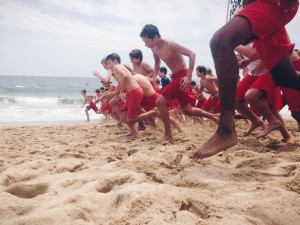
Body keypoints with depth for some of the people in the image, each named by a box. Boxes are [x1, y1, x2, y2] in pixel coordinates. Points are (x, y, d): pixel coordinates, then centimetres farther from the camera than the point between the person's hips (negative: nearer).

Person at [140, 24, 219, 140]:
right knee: (187, 110, 14)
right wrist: (155, 76, 8)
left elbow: (192, 54, -23)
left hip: (182, 75, -9)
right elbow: (157, 62, 24)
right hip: (175, 77, 9)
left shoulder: (170, 44, -20)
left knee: (160, 101, -18)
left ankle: (168, 134, -7)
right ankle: (215, 119, 32)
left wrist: (189, 76, -28)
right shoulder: (154, 48, 3)